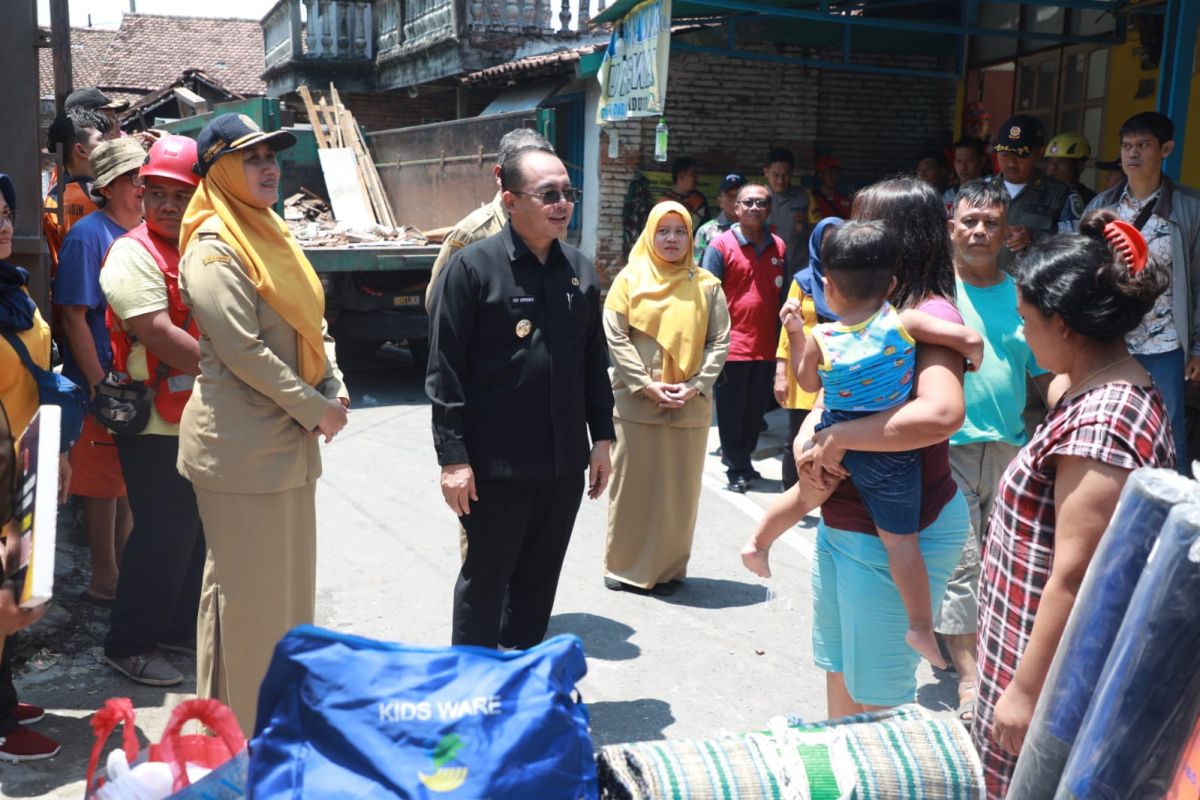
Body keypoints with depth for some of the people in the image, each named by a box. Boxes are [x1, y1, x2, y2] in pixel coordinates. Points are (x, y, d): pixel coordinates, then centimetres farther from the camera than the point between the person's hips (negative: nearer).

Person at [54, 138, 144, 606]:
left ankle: (125, 568, 30)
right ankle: (104, 581, 16)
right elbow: (74, 316, -15)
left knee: (133, 479, 16)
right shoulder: (89, 235, -13)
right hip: (104, 383, -7)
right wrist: (99, 383, -18)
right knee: (103, 481, 4)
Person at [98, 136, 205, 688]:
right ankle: (128, 645, 14)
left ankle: (180, 627, 32)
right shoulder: (134, 253, -12)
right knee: (162, 535, -2)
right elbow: (158, 335, -22)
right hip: (155, 422, -8)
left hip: (202, 418, 8)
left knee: (195, 530, 15)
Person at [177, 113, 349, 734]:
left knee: (288, 581, 17)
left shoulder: (271, 237, 14)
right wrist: (316, 409, -15)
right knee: (245, 589, 2)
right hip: (240, 446, -9)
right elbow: (243, 350, -20)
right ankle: (235, 726, 17)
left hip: (290, 441, 9)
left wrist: (336, 391, 0)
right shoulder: (213, 250, -14)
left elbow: (311, 325, 15)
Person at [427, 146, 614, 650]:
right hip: (495, 462, -5)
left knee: (539, 577, 17)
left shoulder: (580, 270, 8)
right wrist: (452, 456, -14)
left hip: (565, 460, 6)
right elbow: (444, 371, -12)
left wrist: (602, 438, 11)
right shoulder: (473, 266, -10)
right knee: (486, 579, 9)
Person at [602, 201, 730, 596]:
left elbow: (719, 342, 3)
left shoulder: (707, 285, 6)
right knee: (632, 483, 6)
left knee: (679, 488, 6)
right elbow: (616, 337, -3)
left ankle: (668, 568, 19)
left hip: (691, 406, 1)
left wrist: (696, 386, -10)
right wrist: (647, 386, -11)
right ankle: (623, 565, 19)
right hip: (636, 402, -1)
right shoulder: (630, 279, 3)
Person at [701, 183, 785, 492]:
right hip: (733, 346, -4)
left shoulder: (779, 247, 9)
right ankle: (738, 469, 17)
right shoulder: (721, 245, -4)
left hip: (767, 347, 4)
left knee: (755, 410, 14)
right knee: (731, 411, 4)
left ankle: (739, 458, 31)